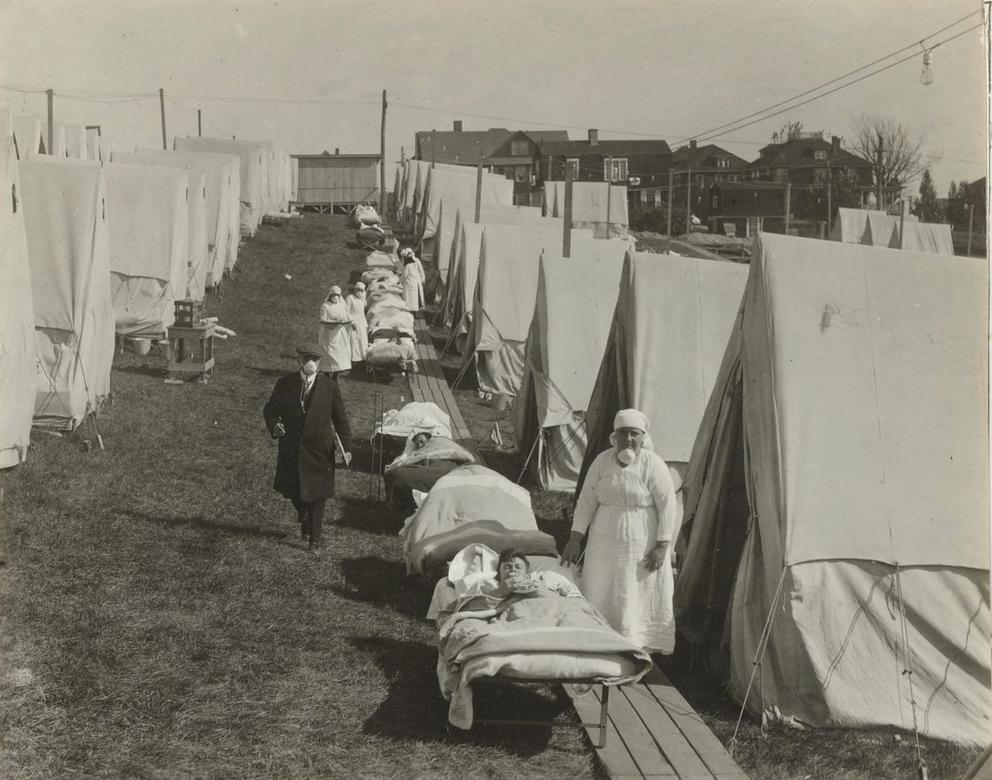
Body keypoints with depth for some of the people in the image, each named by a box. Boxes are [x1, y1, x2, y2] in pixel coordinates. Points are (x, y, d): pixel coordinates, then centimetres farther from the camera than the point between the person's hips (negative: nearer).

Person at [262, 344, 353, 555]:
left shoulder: (330, 387, -6)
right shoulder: (284, 384, -4)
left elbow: (341, 419, -1)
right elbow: (270, 410, 6)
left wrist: (346, 448, -7)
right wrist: (274, 426, -15)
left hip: (319, 450, -1)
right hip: (291, 448, 2)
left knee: (317, 496, 5)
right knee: (292, 491, 14)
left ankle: (314, 540, 19)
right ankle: (304, 519, 46)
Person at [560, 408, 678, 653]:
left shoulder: (653, 465, -11)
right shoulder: (602, 461, 0)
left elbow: (668, 507, -9)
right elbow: (586, 502, 4)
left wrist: (661, 547, -14)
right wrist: (575, 539, 0)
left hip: (642, 545, -4)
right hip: (604, 544, 4)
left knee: (638, 600, -1)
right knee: (600, 599, 5)